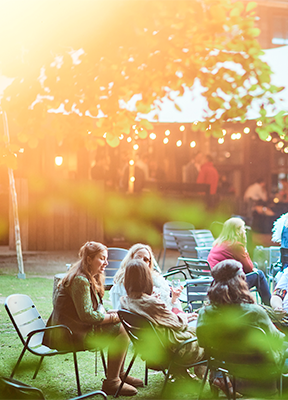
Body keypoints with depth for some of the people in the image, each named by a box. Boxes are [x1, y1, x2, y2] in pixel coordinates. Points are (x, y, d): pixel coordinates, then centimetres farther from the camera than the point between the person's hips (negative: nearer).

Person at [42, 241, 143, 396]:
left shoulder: (90, 278, 14)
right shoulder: (80, 280, -19)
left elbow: (97, 310, 16)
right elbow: (87, 315, -23)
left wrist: (114, 314, -2)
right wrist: (114, 317, -15)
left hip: (79, 328, 10)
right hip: (69, 335, -10)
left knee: (122, 326, 5)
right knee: (120, 330, -16)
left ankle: (119, 374, 16)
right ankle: (111, 383, -9)